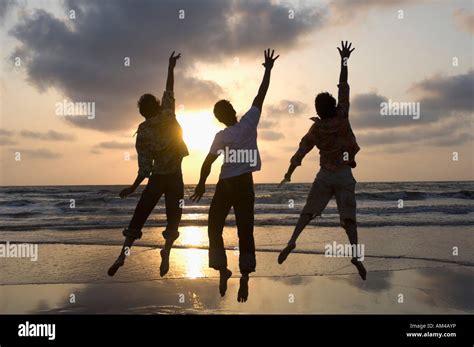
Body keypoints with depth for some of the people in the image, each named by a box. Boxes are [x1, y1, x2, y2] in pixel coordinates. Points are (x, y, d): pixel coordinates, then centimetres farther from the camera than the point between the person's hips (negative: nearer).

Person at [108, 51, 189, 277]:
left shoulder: (142, 134, -8)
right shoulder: (168, 115, -8)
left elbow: (145, 167, -11)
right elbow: (169, 90, 7)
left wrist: (133, 187, -2)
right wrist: (171, 67, 17)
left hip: (157, 179, 0)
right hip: (175, 179, 0)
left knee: (138, 217, 10)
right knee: (173, 220, 8)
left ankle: (123, 255, 2)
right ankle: (165, 255, -14)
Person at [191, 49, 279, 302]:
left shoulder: (221, 136, -8)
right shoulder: (249, 122, -5)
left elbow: (208, 162, -11)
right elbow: (260, 96, 0)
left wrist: (201, 185, 1)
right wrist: (268, 69, 7)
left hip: (226, 185, -2)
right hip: (245, 184, 2)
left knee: (215, 228, 10)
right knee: (245, 231, 4)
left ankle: (223, 271, 3)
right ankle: (244, 278, -1)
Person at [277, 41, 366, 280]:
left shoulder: (316, 129, -1)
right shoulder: (342, 117, -5)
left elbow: (301, 152, -2)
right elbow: (343, 89, 0)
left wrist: (288, 174, 3)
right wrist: (344, 61, 5)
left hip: (325, 175, 1)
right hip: (345, 175, -1)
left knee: (308, 211, 9)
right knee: (348, 216, -2)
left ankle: (292, 241, -6)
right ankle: (355, 253, -13)